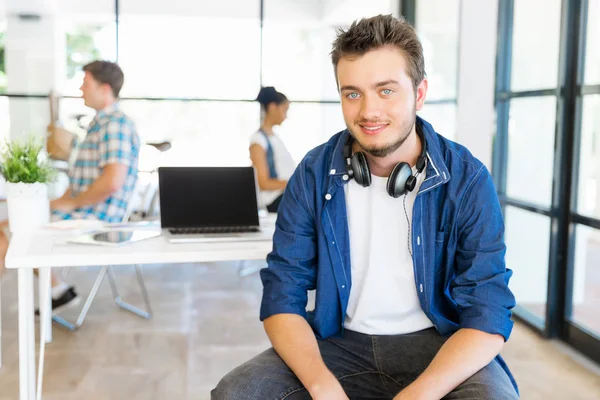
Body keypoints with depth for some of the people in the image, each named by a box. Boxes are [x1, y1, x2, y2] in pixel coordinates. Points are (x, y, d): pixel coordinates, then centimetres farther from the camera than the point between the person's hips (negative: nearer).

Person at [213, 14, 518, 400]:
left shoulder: (468, 180, -11)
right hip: (342, 343, 2)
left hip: (436, 344, -1)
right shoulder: (313, 175, -7)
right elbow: (282, 298, -8)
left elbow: (488, 315, -14)